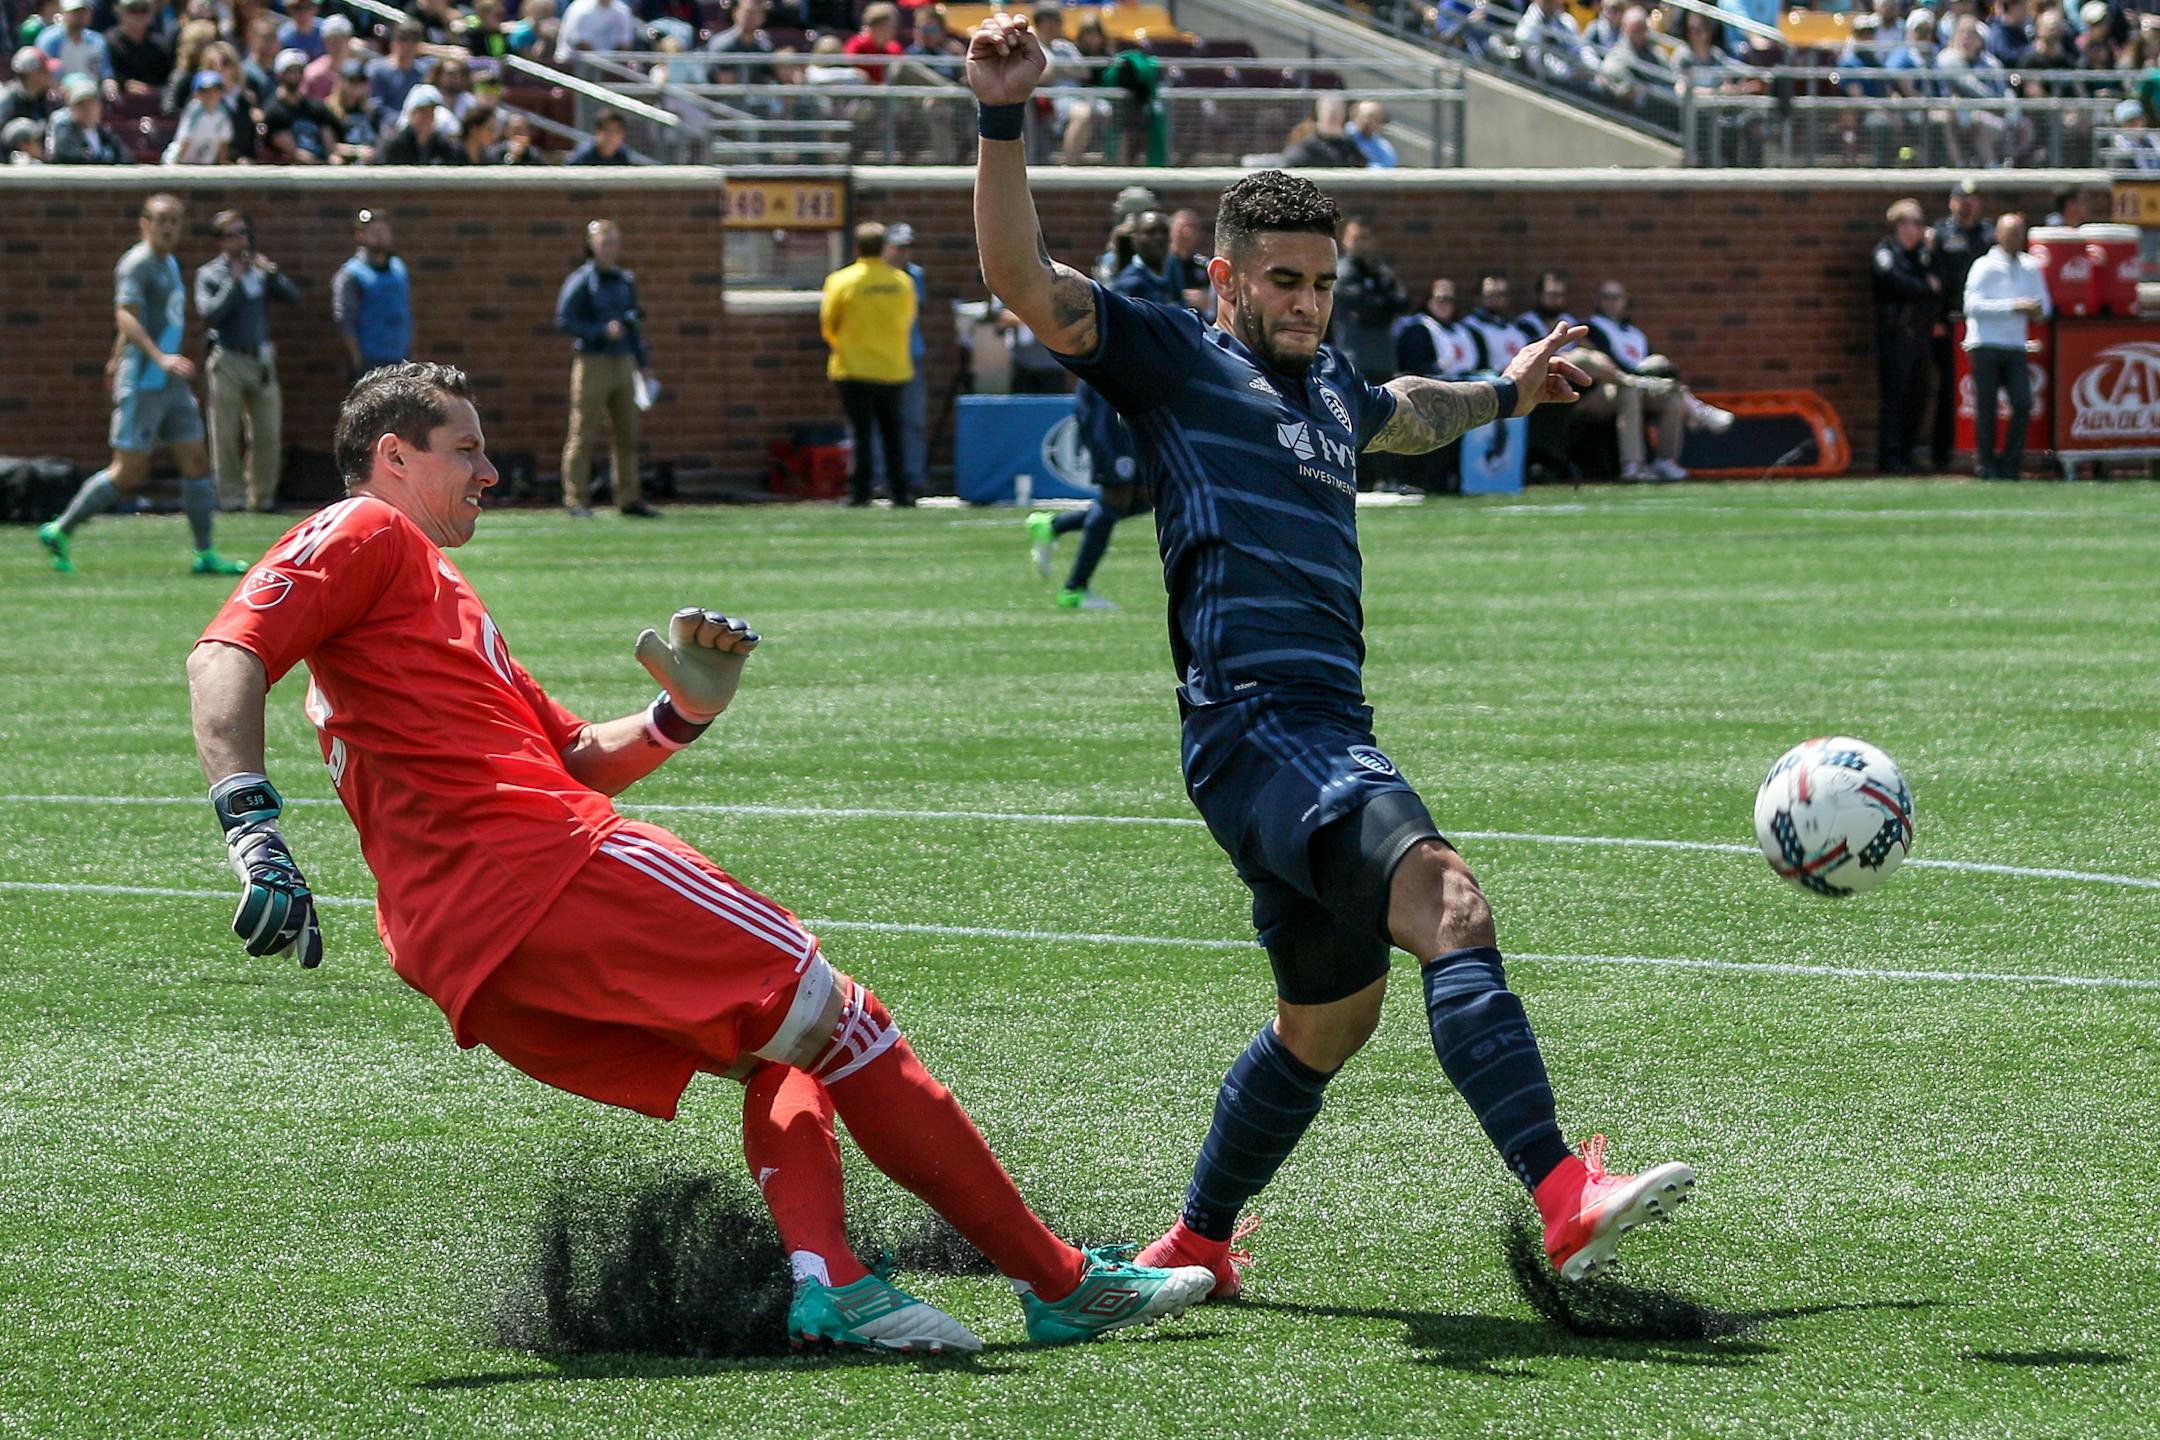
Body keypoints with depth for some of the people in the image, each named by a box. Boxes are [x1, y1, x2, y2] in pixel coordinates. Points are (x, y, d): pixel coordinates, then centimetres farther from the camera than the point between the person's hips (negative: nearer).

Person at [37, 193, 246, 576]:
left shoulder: (169, 264, 17)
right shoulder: (137, 264, -12)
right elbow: (126, 317, -24)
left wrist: (118, 358, 35)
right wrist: (160, 358, -35)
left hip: (172, 384, 9)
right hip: (142, 382, -9)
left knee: (196, 461, 3)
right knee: (129, 472, -7)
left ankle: (204, 554, 6)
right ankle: (59, 532, 6)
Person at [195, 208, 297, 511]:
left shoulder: (259, 269, 13)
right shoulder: (210, 275, 2)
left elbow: (293, 296, 6)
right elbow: (209, 314, -12)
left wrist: (272, 274, -8)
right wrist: (235, 282, -13)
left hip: (261, 360, 4)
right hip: (227, 360, -4)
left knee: (268, 434, 3)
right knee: (225, 434, -4)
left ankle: (261, 495, 12)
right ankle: (230, 495, 2)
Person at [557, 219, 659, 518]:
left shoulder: (626, 281, 15)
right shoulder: (581, 281, -5)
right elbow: (564, 321, -12)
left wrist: (643, 364, 19)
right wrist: (602, 331, -19)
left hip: (622, 363, 6)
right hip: (592, 362, -6)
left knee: (626, 433, 6)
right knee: (583, 434, -4)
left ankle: (628, 499, 11)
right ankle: (576, 500, -1)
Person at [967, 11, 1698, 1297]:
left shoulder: (1327, 383, 25)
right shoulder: (1171, 358, 3)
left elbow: (1401, 413, 51)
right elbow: (1024, 279, -10)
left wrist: (1506, 394, 55)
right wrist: (1004, 121, -19)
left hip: (1330, 732, 10)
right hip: (1253, 722, -10)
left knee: (1330, 1018, 18)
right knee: (1447, 903, -27)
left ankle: (1196, 1243, 34)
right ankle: (1563, 1199, -39)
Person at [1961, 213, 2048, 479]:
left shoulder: (2031, 268, 13)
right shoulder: (1984, 267, -1)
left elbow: (2044, 306, 17)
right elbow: (1973, 304, -13)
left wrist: (2037, 310, -9)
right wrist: (2013, 307, -18)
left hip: (2015, 346, 4)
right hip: (1984, 345, -4)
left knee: (2023, 404, -9)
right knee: (1986, 407, -1)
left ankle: (2010, 464, 0)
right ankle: (1987, 465, 9)